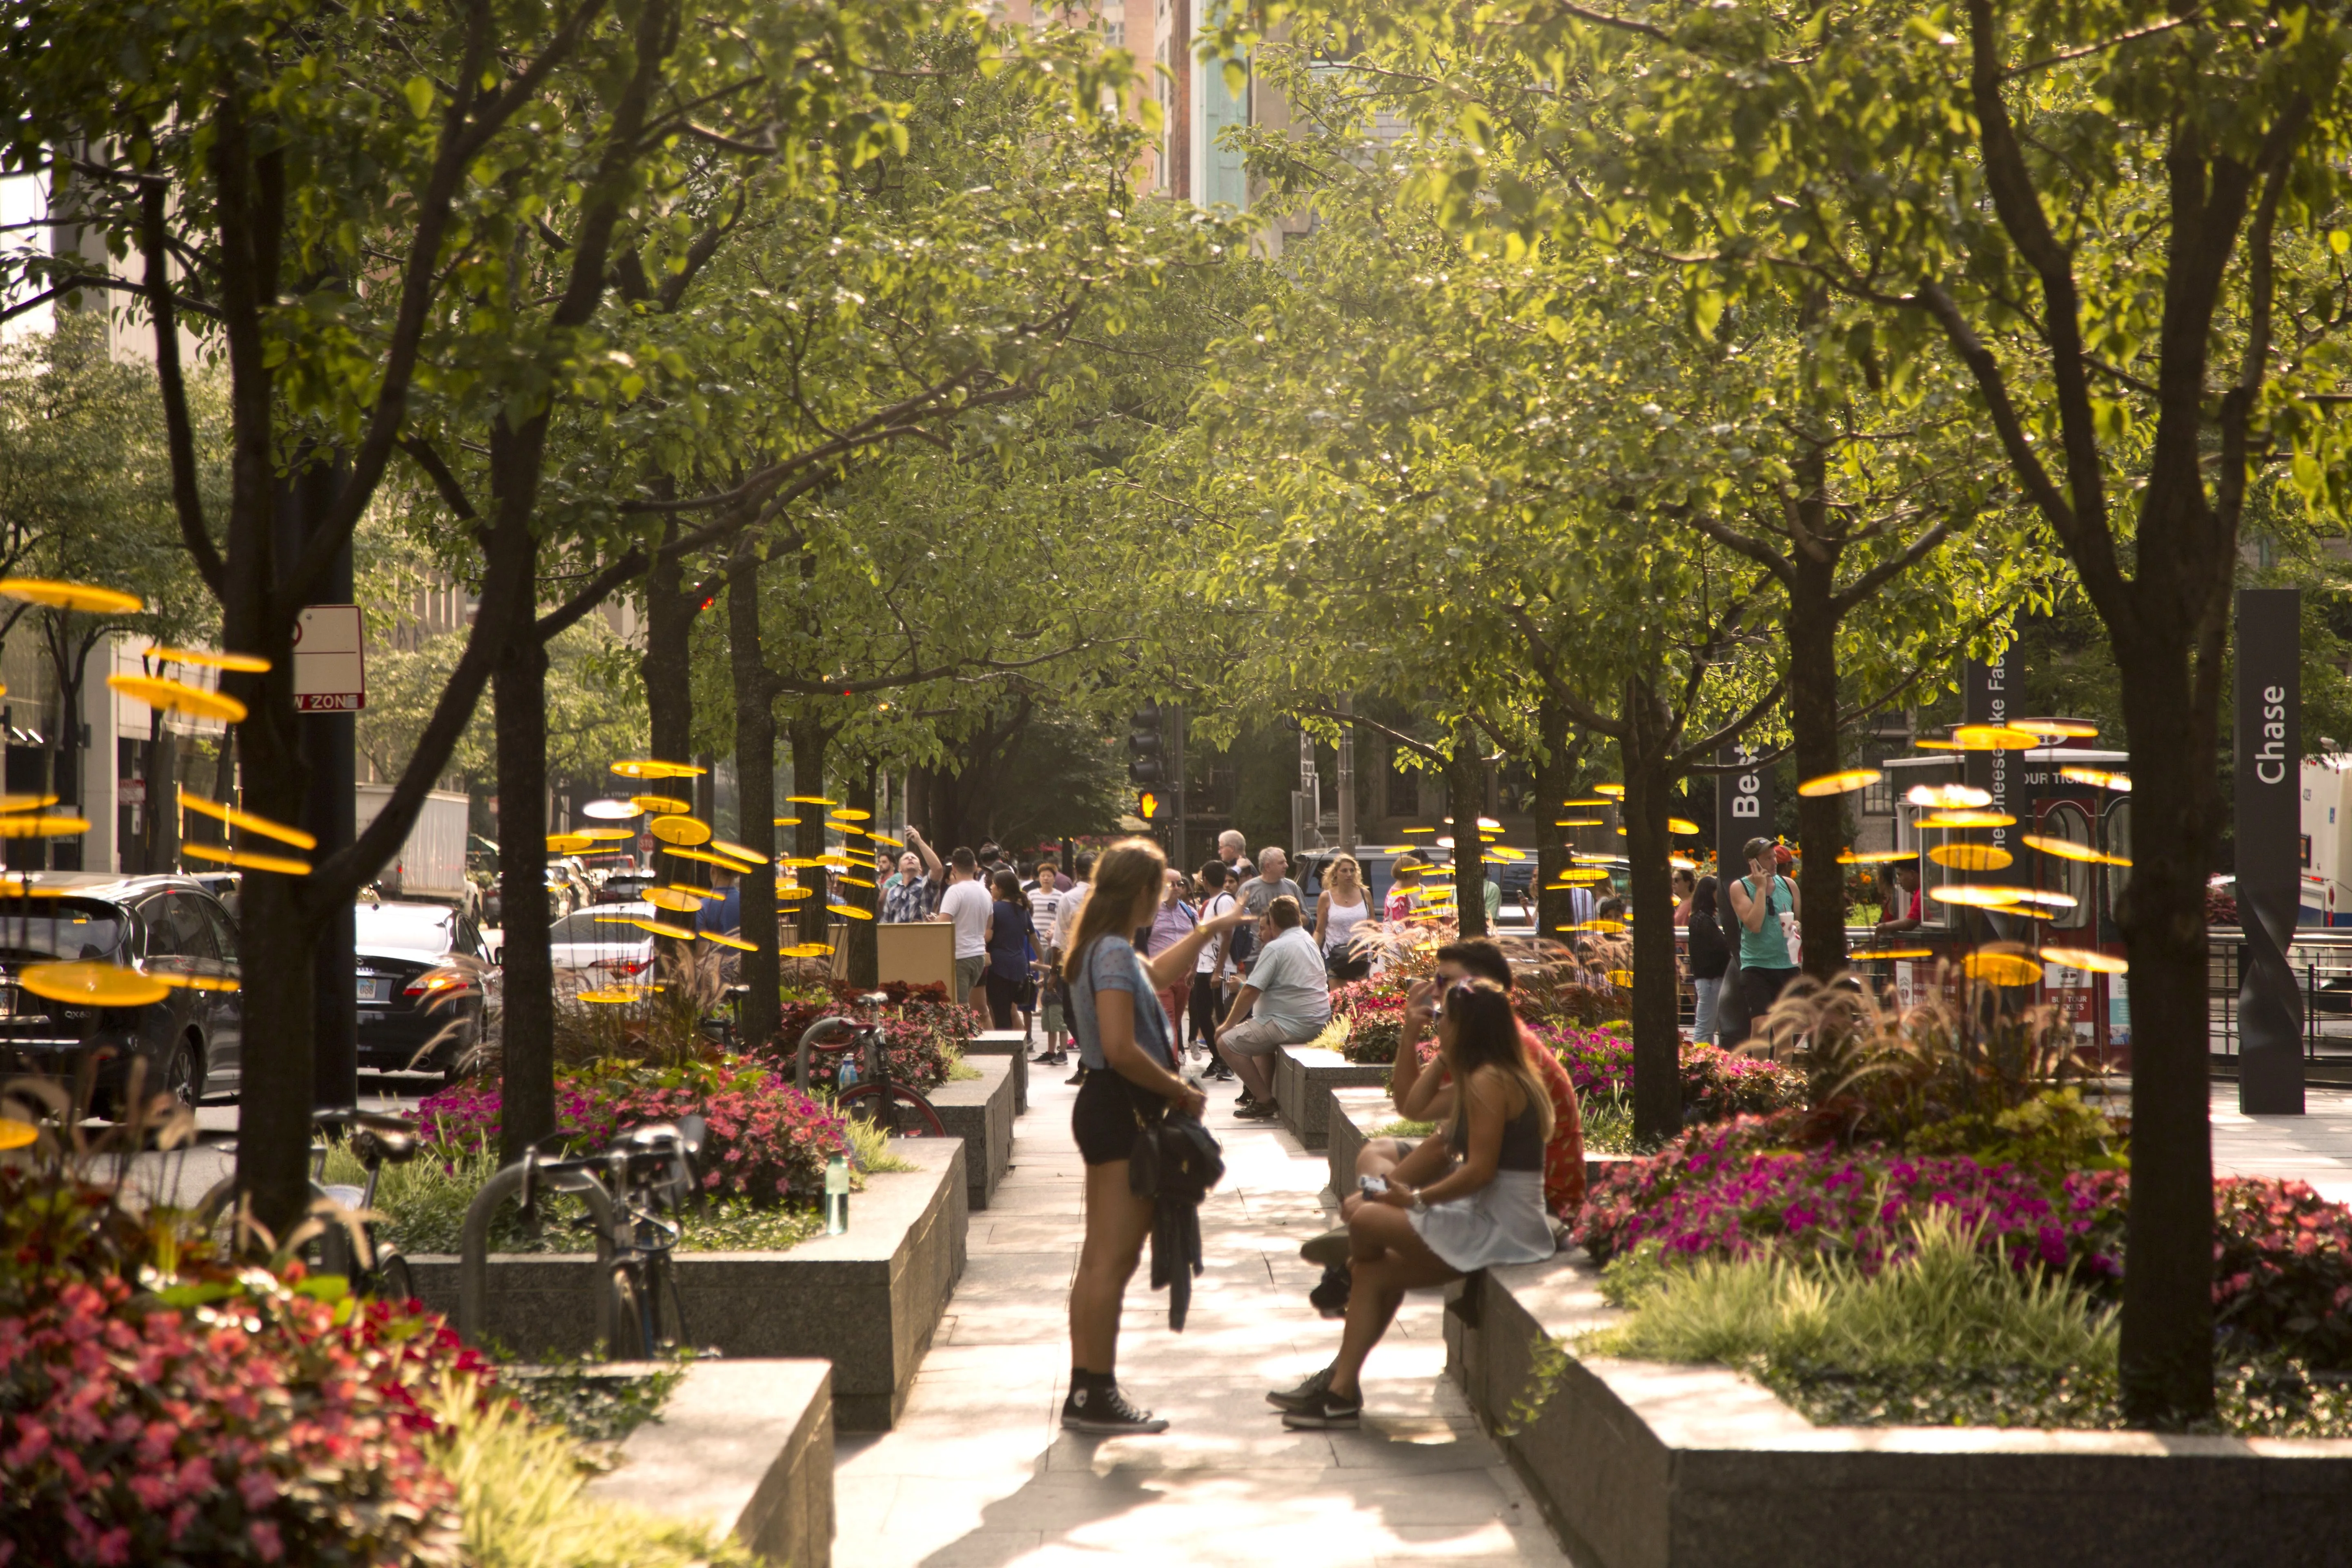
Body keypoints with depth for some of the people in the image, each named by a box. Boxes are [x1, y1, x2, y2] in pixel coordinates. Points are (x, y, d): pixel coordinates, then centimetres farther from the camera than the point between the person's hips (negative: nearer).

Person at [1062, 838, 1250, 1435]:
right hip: (1121, 1111, -11)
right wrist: (1180, 1092, -14)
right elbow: (1122, 1050, -25)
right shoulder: (1115, 953, -17)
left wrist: (1210, 930, 48)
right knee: (1114, 1259, -8)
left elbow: (1156, 973, 39)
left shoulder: (1101, 948, 15)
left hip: (1104, 1108, 11)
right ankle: (1098, 1397, -7)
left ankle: (1085, 1393, 16)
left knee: (1098, 1260, 12)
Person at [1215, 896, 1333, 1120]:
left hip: (1293, 1025, -10)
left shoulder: (1276, 948, -13)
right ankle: (1264, 1093, 23)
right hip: (1319, 1023, 10)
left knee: (1227, 1043, -6)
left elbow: (1250, 993, -14)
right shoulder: (1309, 942, 15)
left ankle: (1265, 1100, -7)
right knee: (1255, 1031, 33)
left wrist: (1228, 1025, -3)